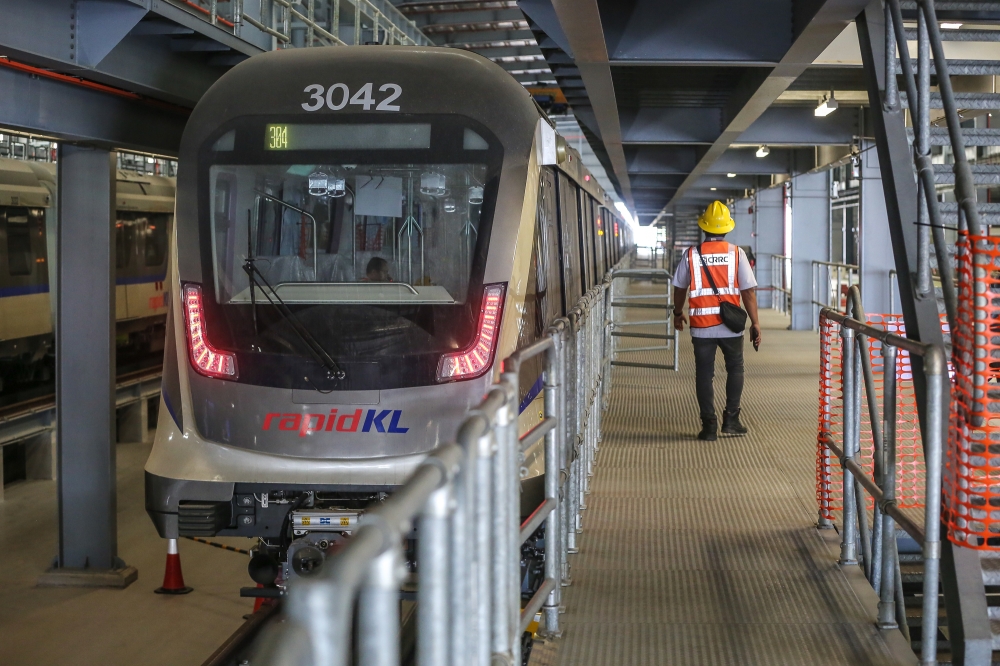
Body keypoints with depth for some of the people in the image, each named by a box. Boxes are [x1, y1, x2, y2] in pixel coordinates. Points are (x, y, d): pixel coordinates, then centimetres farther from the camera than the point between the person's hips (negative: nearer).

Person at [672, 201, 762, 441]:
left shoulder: (692, 254, -2)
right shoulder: (736, 254, -5)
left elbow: (679, 287, 9)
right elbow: (748, 291, -6)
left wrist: (678, 313, 27)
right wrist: (755, 323, 1)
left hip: (701, 326, 0)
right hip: (731, 325, 0)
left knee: (704, 374, 8)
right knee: (735, 369, 17)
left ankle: (709, 426, 7)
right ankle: (731, 419, 12)